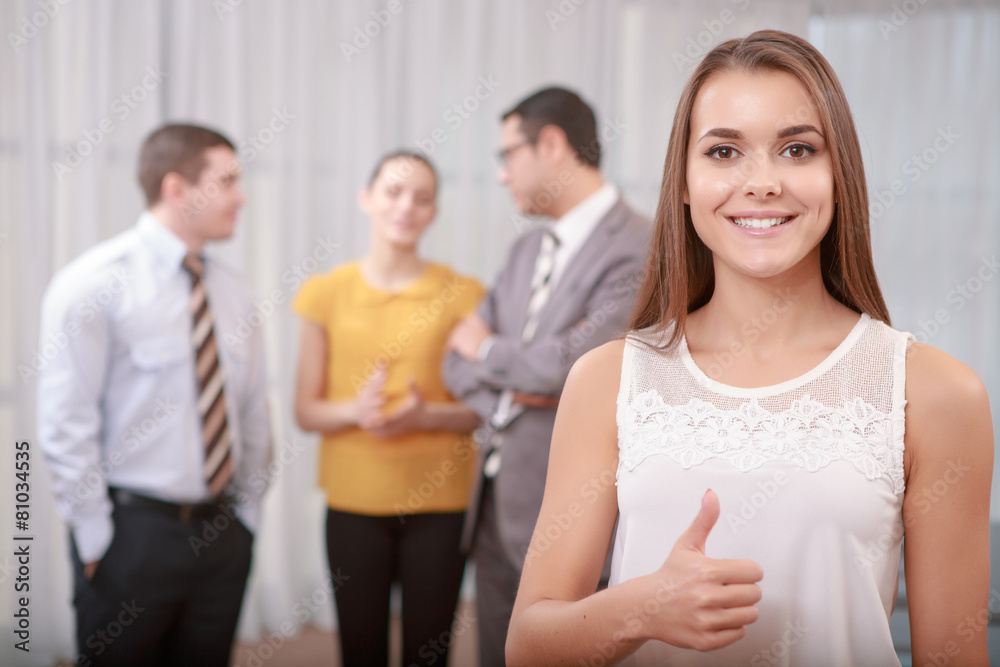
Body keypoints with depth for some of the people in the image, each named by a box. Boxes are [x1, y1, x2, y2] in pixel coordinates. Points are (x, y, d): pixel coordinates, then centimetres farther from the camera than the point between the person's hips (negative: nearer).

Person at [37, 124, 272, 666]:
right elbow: (64, 426, -13)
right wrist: (97, 540, -11)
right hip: (133, 531, -5)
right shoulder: (94, 284, -12)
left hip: (222, 531, 6)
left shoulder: (232, 291, 7)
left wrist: (245, 511, 10)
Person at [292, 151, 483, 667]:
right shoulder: (327, 293, 3)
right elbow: (306, 411, 4)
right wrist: (355, 410, -16)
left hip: (438, 504, 0)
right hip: (353, 503, 1)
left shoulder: (462, 294, 1)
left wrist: (427, 414, -16)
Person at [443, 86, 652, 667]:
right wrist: (512, 387, -10)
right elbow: (460, 361, 13)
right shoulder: (528, 249, 13)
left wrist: (489, 351, -6)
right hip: (495, 503, 7)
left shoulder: (640, 248, -15)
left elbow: (573, 361, -25)